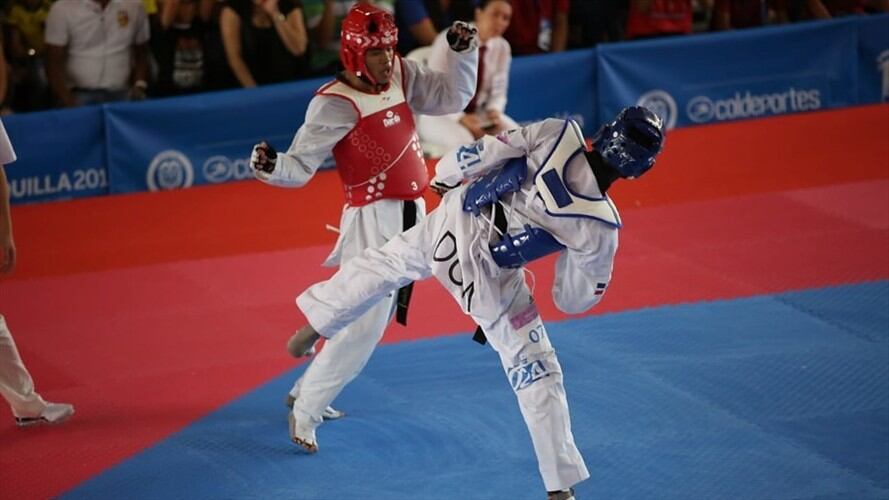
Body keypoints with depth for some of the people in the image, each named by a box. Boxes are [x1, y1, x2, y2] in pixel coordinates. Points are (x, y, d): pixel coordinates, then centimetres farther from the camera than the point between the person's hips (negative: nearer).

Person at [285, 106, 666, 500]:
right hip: (486, 277, -3)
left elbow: (484, 155, -11)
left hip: (455, 215, 4)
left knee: (385, 265, 32)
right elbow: (576, 299, -5)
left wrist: (446, 175, 10)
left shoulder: (556, 134, -22)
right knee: (535, 369, 9)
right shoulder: (599, 229, -22)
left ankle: (312, 329, 51)